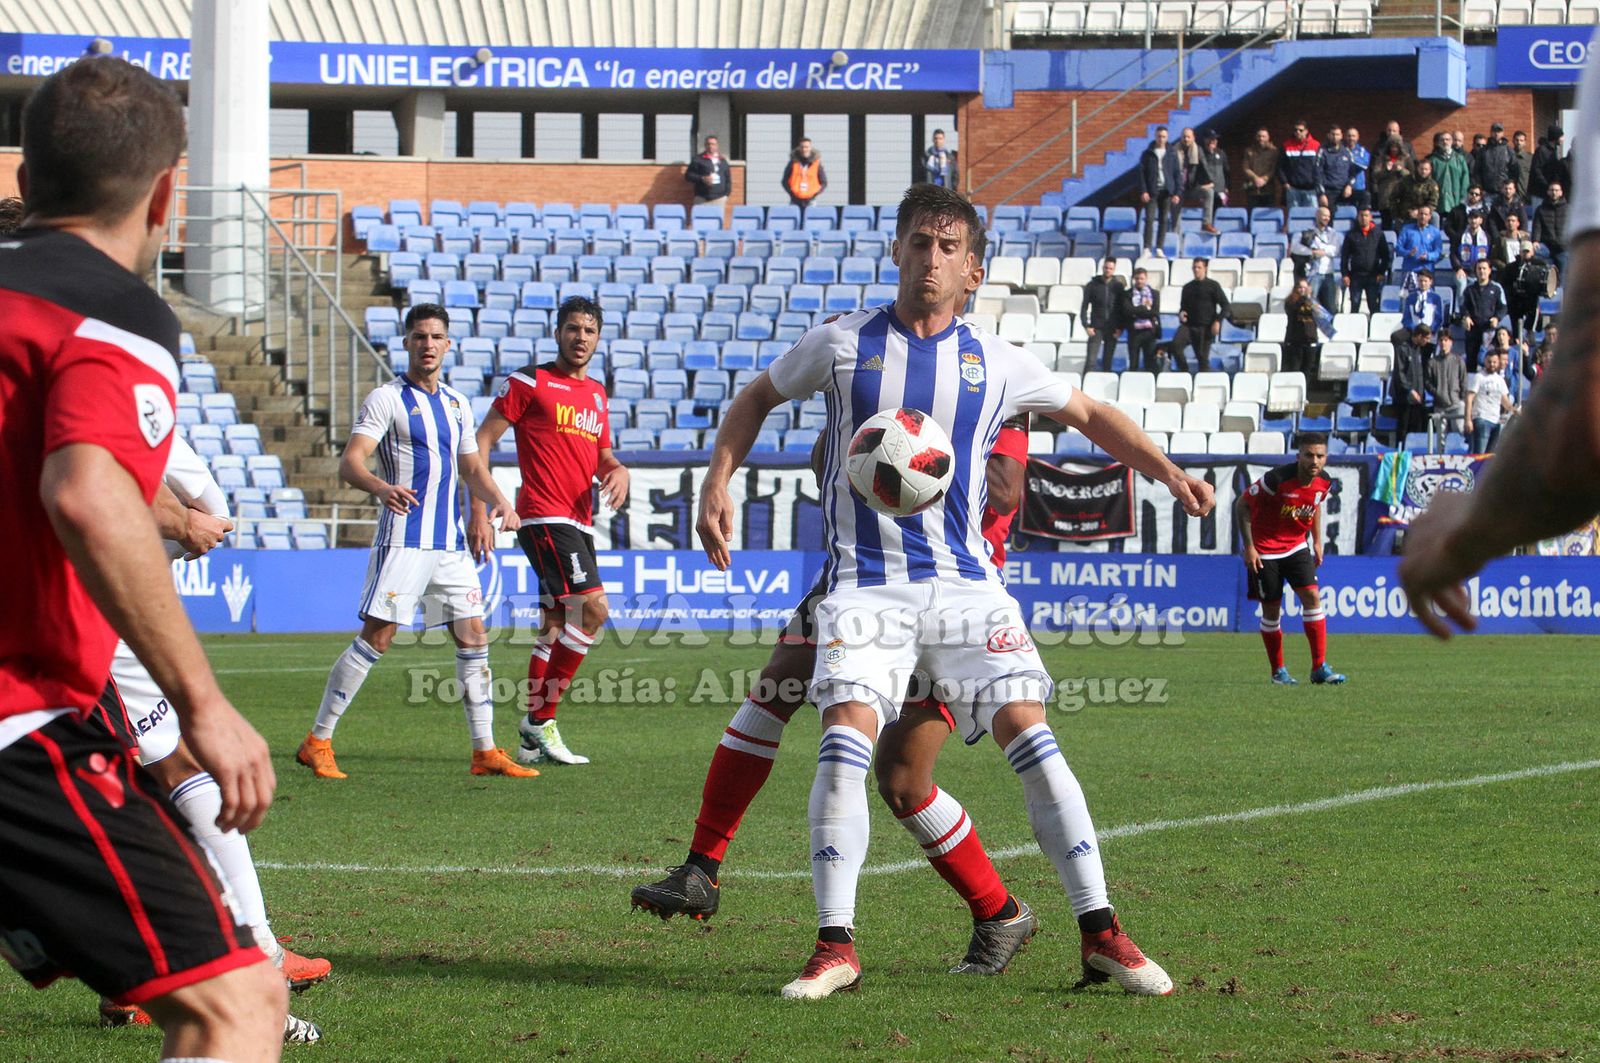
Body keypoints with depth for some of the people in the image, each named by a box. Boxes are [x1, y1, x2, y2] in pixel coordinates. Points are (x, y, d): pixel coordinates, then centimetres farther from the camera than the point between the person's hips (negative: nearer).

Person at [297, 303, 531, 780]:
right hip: (404, 539, -6)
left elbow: (472, 468, 25)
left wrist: (498, 500, 4)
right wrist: (382, 487, -36)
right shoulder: (387, 398, -5)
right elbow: (350, 463, -15)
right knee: (376, 637, -10)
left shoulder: (457, 403, 16)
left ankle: (485, 751, 10)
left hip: (451, 541, 6)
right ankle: (317, 742, -3)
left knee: (473, 638, 4)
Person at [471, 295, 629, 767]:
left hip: (579, 523, 8)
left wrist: (618, 472, 1)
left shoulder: (597, 392, 18)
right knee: (592, 609, -19)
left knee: (557, 628, 10)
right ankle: (541, 720, -13)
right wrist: (480, 511, -12)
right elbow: (481, 442, -4)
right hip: (544, 518, -8)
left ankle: (532, 740, 15)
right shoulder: (528, 382, -4)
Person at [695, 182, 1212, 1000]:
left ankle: (1100, 934, -7)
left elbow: (1089, 415, 22)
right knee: (847, 733, -20)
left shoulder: (994, 364, 7)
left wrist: (1169, 475, 12)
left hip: (964, 580, 1)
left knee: (1026, 726, -12)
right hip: (865, 582, -1)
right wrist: (718, 483, 6)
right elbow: (757, 399, 19)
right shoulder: (843, 345, 4)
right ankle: (835, 947, -15)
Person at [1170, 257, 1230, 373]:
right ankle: (1183, 371, -13)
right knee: (1175, 344, -23)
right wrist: (1181, 313, 1)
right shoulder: (1188, 287, 16)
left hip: (1205, 327, -3)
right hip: (1188, 325, 3)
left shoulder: (1213, 286, 3)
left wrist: (1218, 321, -13)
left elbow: (1226, 306, 0)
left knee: (1203, 357, -3)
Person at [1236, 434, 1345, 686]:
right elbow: (1242, 505, -16)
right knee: (1271, 609, 0)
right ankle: (1278, 671, 15)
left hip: (1296, 546, 4)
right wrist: (1248, 546, -17)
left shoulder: (1324, 483, -8)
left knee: (1312, 596, -11)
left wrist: (1317, 542, 13)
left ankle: (1320, 668, -8)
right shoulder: (1277, 479, -25)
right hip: (1265, 550, -4)